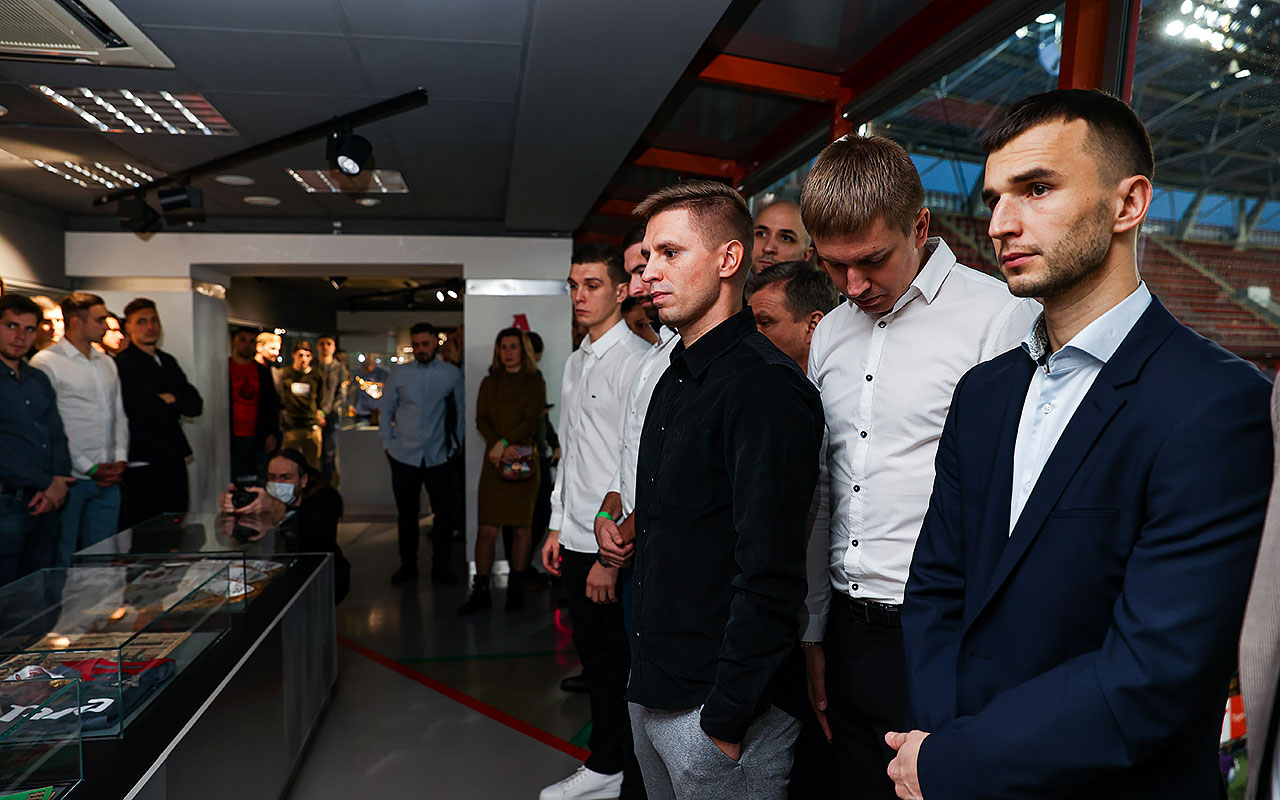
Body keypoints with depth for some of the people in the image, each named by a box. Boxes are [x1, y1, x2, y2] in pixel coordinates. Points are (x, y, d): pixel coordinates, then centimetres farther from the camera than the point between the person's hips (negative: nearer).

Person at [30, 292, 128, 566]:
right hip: (70, 479, -6)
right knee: (61, 560, 1)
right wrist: (89, 468, -11)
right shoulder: (45, 363, -6)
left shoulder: (107, 363, 16)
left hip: (108, 479, 6)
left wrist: (120, 460, 2)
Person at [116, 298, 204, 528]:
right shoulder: (121, 364, -7)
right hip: (143, 465, -7)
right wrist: (171, 404, -6)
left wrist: (171, 399, -7)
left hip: (174, 460, 7)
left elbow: (196, 405, 9)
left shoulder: (168, 362, 17)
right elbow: (136, 409, -18)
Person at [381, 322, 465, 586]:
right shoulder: (400, 373, 3)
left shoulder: (452, 374, 2)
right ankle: (408, 565, 24)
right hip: (404, 455, 1)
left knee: (446, 512, 0)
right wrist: (388, 444, 4)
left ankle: (441, 566, 17)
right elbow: (385, 410, 10)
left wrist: (455, 445, 6)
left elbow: (458, 412, 9)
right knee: (406, 514, 9)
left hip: (439, 456, 0)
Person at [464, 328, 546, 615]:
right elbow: (481, 420, 5)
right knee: (486, 529, -3)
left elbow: (531, 422, -4)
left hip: (525, 460, -2)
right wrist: (500, 447, -11)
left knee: (522, 527, 1)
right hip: (494, 461, 2)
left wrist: (504, 444, -13)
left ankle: (516, 589, 12)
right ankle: (480, 590, 4)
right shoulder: (489, 383, 14)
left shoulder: (535, 383, 6)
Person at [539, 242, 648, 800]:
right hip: (577, 541, 8)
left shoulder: (636, 361, -15)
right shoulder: (575, 362, 12)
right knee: (594, 660, 21)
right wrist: (557, 527, 16)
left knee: (626, 670, 5)